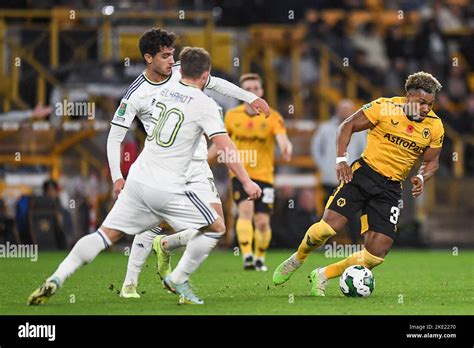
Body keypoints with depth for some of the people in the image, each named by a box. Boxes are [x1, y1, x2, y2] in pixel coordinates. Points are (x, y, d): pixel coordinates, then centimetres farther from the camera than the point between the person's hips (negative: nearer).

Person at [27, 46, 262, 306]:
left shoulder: (166, 90, 12)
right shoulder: (204, 104, -5)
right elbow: (225, 146, -8)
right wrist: (246, 181, -3)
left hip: (138, 178, 6)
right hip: (168, 188, -6)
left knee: (106, 234, 9)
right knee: (216, 228, 11)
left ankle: (56, 279, -5)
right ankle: (178, 280, 10)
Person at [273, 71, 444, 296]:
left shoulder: (435, 127, 0)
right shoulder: (384, 107, -10)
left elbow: (431, 161, 14)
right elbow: (348, 126, -1)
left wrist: (421, 178, -8)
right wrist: (341, 159, -13)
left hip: (391, 188, 3)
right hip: (364, 174, -3)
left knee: (376, 254, -8)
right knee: (329, 226, -18)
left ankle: (322, 276, 12)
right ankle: (296, 260, 14)